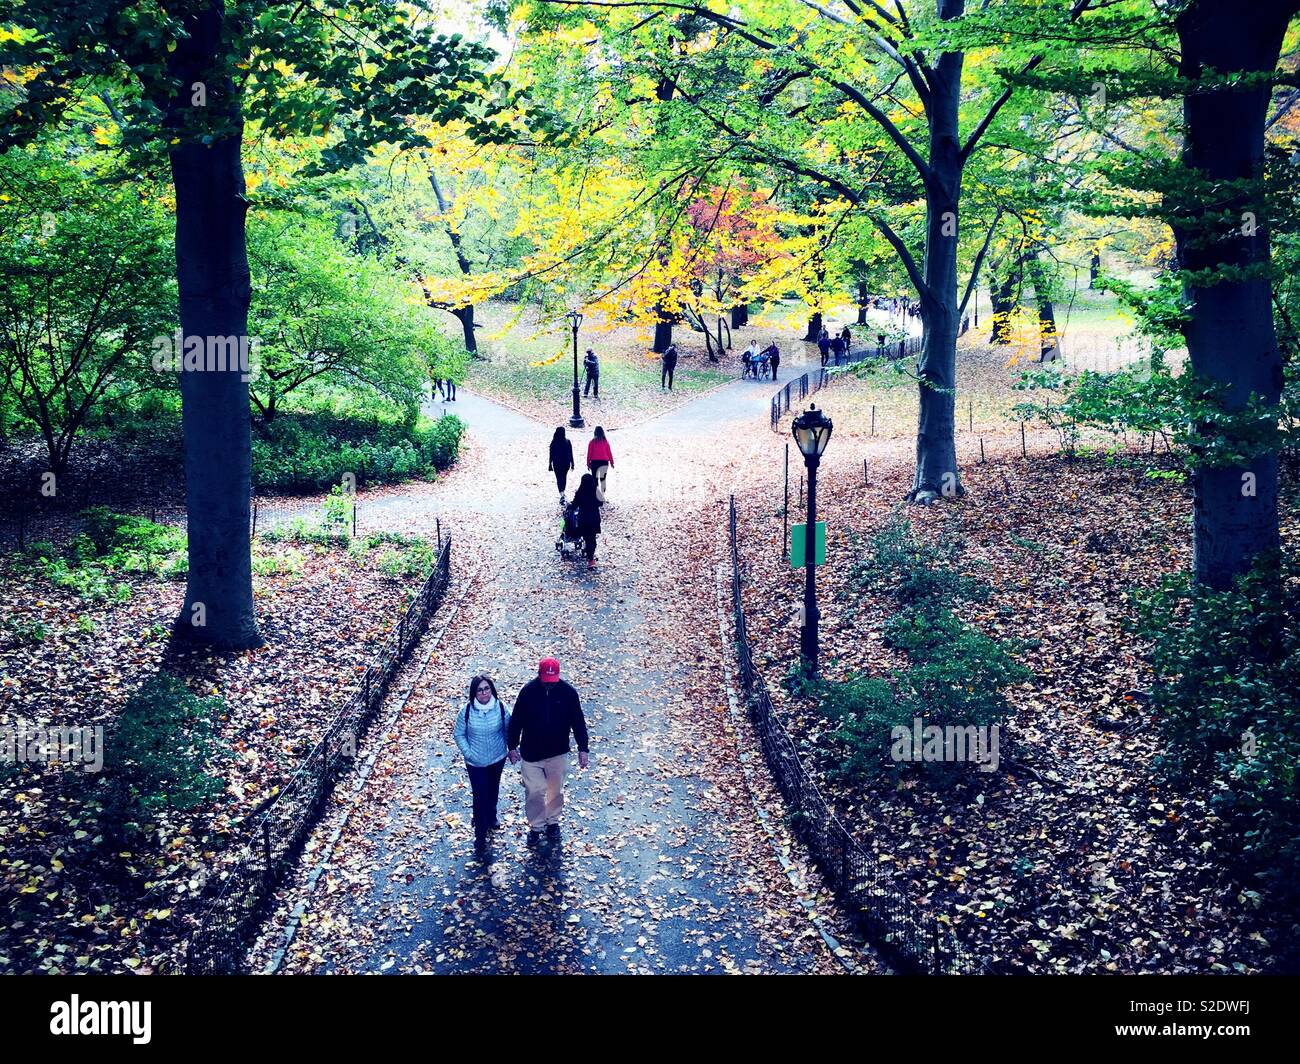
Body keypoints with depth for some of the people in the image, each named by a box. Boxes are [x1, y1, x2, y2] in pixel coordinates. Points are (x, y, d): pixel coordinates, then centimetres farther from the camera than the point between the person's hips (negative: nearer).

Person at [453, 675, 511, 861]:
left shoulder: (501, 708, -15)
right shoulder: (466, 711, -19)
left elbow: (508, 730, 1)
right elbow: (458, 734, -6)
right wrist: (467, 753, -13)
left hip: (497, 759, 3)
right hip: (476, 763, -3)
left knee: (493, 791, 25)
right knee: (480, 798, -3)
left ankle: (491, 817, 54)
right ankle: (480, 840, 6)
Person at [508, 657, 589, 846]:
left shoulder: (568, 692, -14)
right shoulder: (528, 691, -15)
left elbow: (578, 722, -6)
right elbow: (516, 721, -4)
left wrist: (583, 749, -6)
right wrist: (513, 747, -1)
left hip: (558, 753, 1)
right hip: (531, 753, -1)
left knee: (556, 791, 17)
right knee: (534, 792, 8)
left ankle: (553, 821, 39)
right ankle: (536, 827, 27)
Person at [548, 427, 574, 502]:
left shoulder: (554, 442, -7)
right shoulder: (568, 442, -4)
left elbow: (551, 454, -5)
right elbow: (571, 454, -1)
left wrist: (550, 465, 2)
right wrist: (572, 463, 6)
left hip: (557, 463, -2)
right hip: (566, 463, 2)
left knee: (559, 478, -1)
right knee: (564, 477, 20)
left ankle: (562, 495, -16)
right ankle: (562, 492, 34)